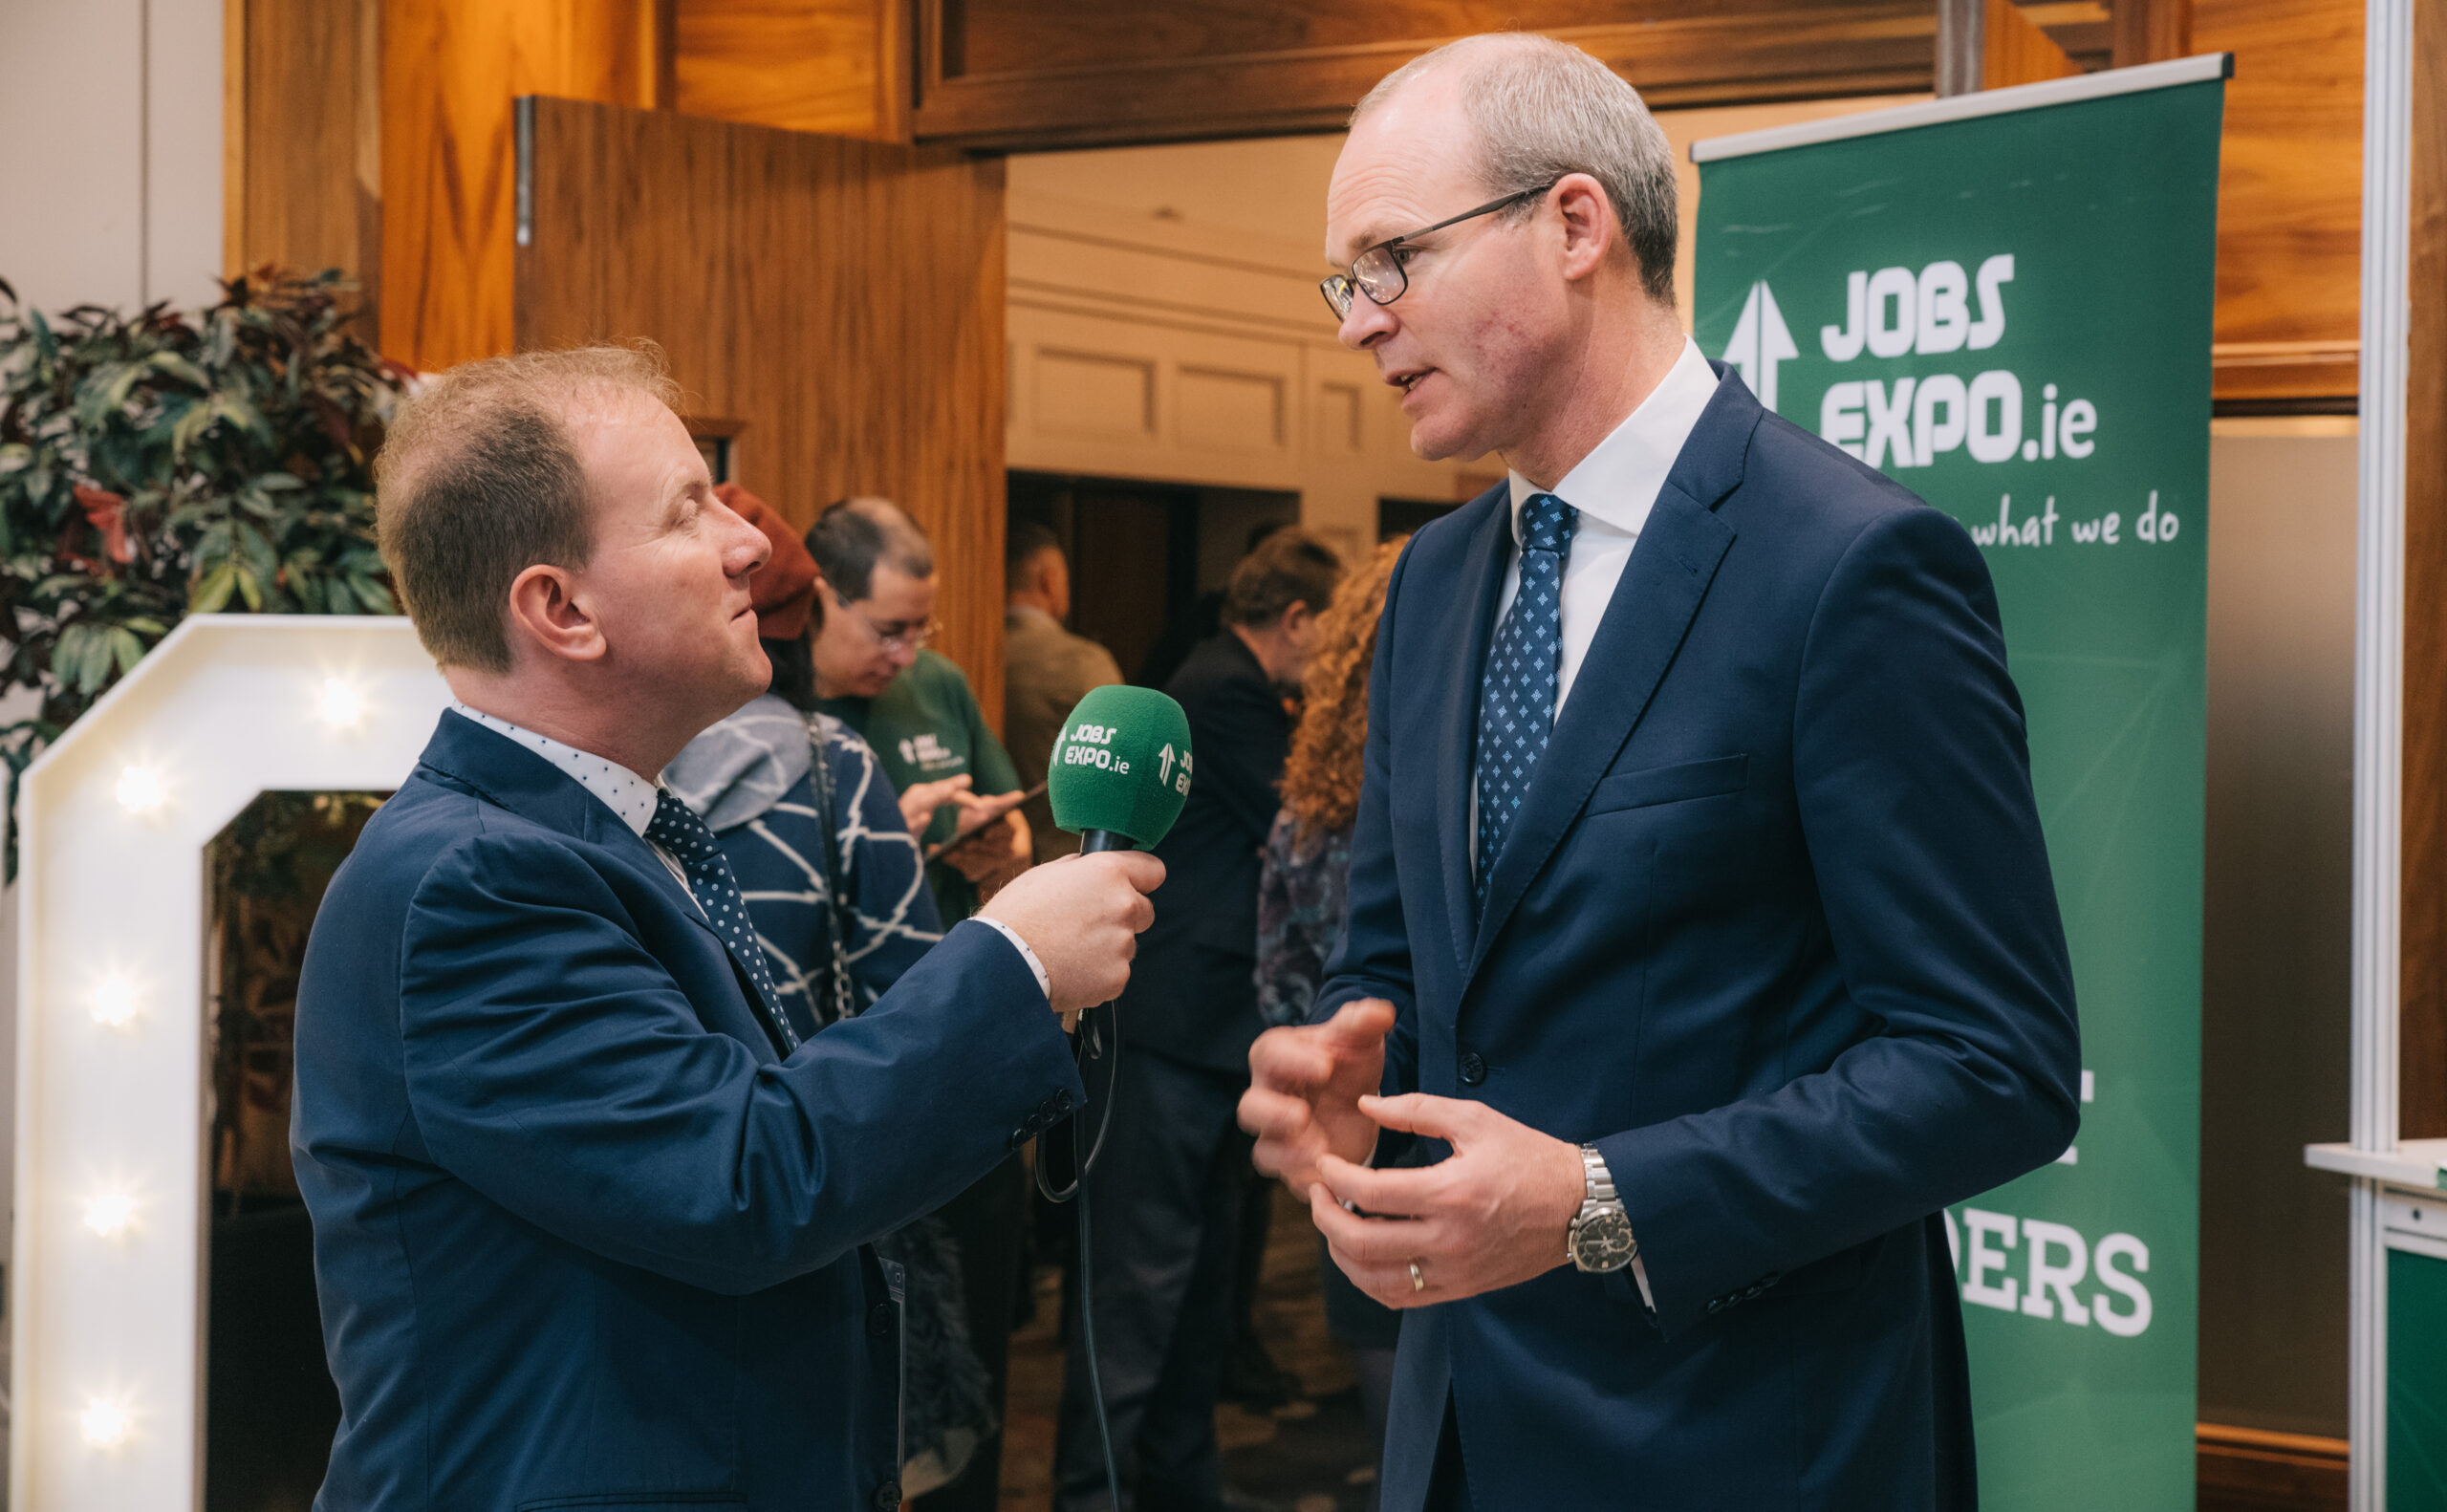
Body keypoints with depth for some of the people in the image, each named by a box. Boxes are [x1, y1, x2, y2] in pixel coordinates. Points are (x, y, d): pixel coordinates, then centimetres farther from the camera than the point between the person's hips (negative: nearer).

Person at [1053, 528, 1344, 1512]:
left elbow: (1274, 832, 20)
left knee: (1202, 1269, 16)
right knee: (1140, 1272, -7)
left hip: (1210, 1026, 11)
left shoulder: (1231, 689, 18)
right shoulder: (1225, 693, -14)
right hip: (1174, 1025, -11)